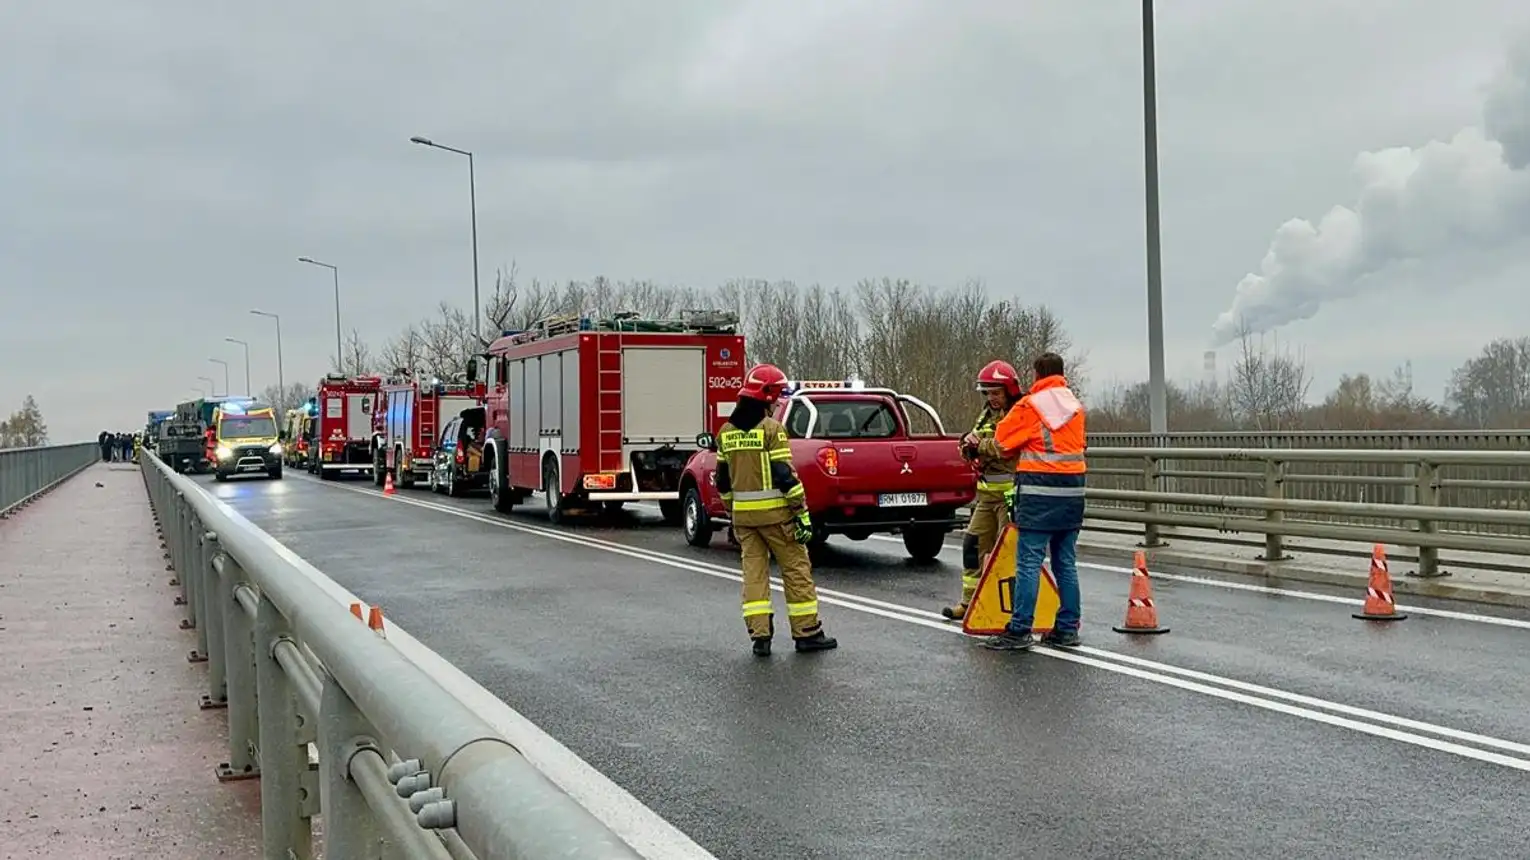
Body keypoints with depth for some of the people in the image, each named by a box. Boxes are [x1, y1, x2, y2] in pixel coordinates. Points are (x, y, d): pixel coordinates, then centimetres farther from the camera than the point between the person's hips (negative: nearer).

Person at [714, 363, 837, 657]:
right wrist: (802, 512, -12)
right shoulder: (771, 429, -12)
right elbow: (785, 475, -16)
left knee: (753, 571, 7)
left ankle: (760, 636, 3)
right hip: (775, 513, -6)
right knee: (796, 570, 4)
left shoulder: (726, 431, 8)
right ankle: (807, 632, 9)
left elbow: (723, 480, 13)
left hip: (743, 514, 6)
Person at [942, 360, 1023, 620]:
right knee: (974, 545, 10)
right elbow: (970, 453, 18)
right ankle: (970, 602, 19)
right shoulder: (987, 415, 18)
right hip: (987, 493, 9)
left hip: (1011, 493, -9)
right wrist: (968, 443, -5)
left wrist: (980, 443, -12)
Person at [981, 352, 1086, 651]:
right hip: (1073, 490, 6)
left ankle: (1019, 630, -7)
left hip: (1040, 490, -6)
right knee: (1066, 563, 11)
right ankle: (1068, 628, 14)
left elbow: (1001, 440, 1)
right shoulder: (1076, 406, 12)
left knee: (1029, 562, -6)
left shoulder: (1030, 405, -6)